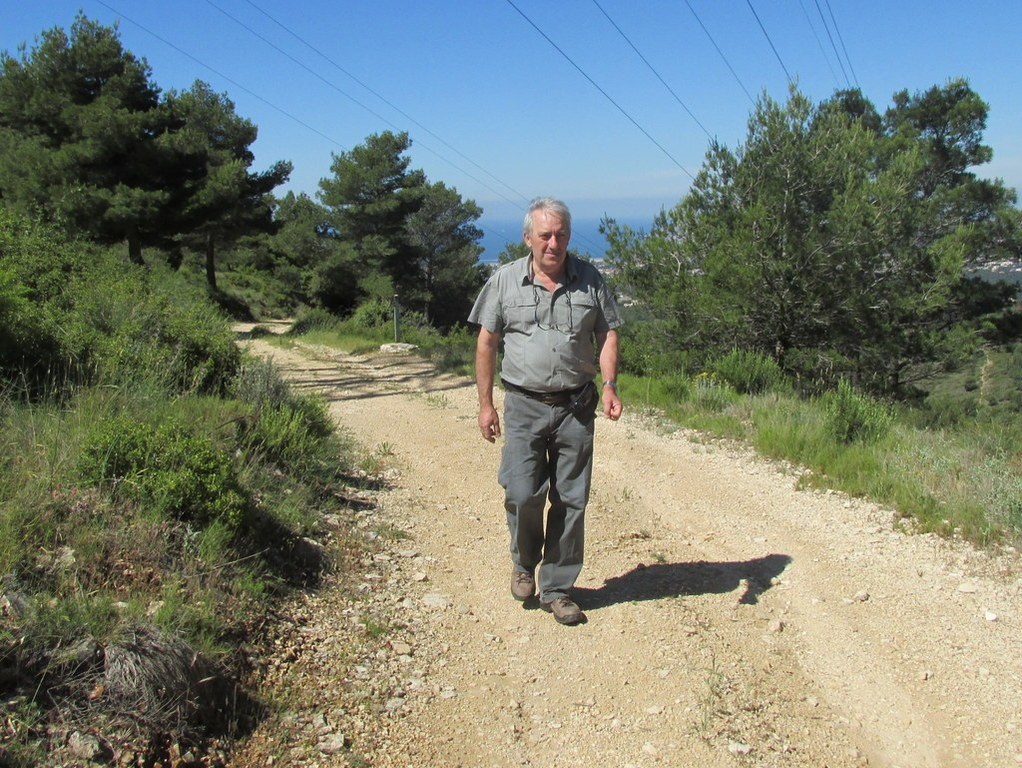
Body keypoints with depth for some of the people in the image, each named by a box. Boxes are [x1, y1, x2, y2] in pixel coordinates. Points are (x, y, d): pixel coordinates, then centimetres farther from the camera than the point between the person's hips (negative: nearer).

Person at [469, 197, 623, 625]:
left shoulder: (589, 280, 6)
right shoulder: (505, 281, 3)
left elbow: (607, 335, 7)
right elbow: (486, 342, 5)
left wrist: (609, 385, -9)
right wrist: (485, 404, 2)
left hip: (576, 407, 1)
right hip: (525, 405, -1)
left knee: (571, 501, 4)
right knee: (522, 494, -7)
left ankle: (556, 590, 18)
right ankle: (524, 563, 24)